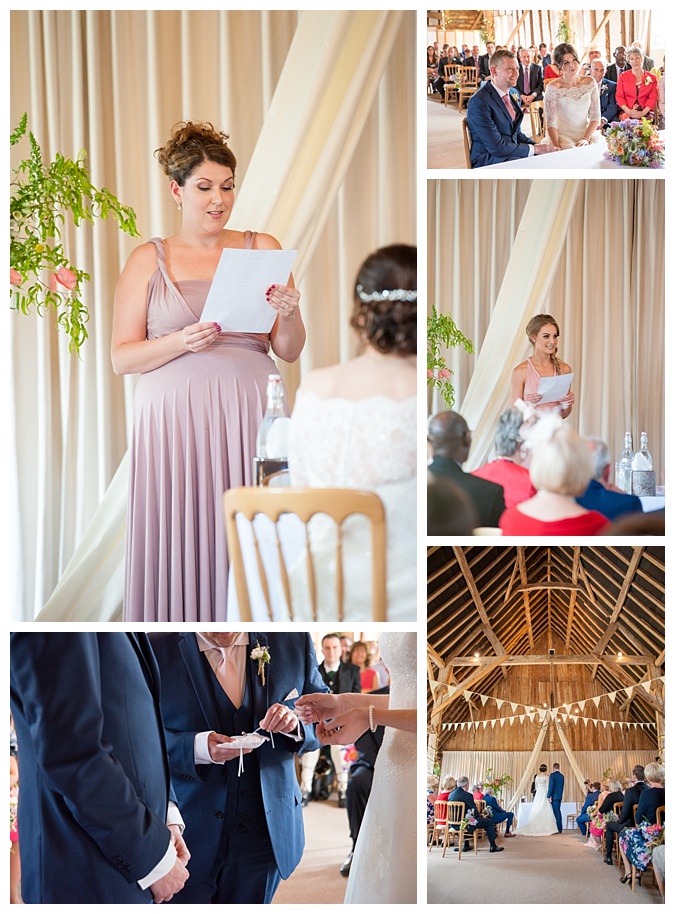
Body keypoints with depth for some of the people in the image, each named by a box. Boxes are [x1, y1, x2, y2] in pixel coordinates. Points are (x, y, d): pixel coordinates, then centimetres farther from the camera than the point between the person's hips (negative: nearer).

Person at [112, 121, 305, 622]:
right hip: (174, 417, -1)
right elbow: (121, 358, 3)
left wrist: (289, 316, -11)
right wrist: (182, 342, -13)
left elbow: (290, 352, 10)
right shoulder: (149, 260, 8)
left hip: (249, 415, 1)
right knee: (179, 545, -5)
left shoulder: (263, 248, 12)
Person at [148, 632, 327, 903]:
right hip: (187, 830, -2)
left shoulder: (295, 642, -1)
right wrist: (195, 748, -26)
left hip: (263, 829, 3)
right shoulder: (157, 649, -10)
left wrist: (296, 725, -16)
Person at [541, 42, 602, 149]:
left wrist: (586, 139, -9)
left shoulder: (590, 82, 5)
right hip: (562, 136, -4)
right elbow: (551, 123, -8)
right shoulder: (553, 88, -7)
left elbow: (595, 117, 6)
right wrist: (558, 147, -21)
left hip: (587, 133, 4)